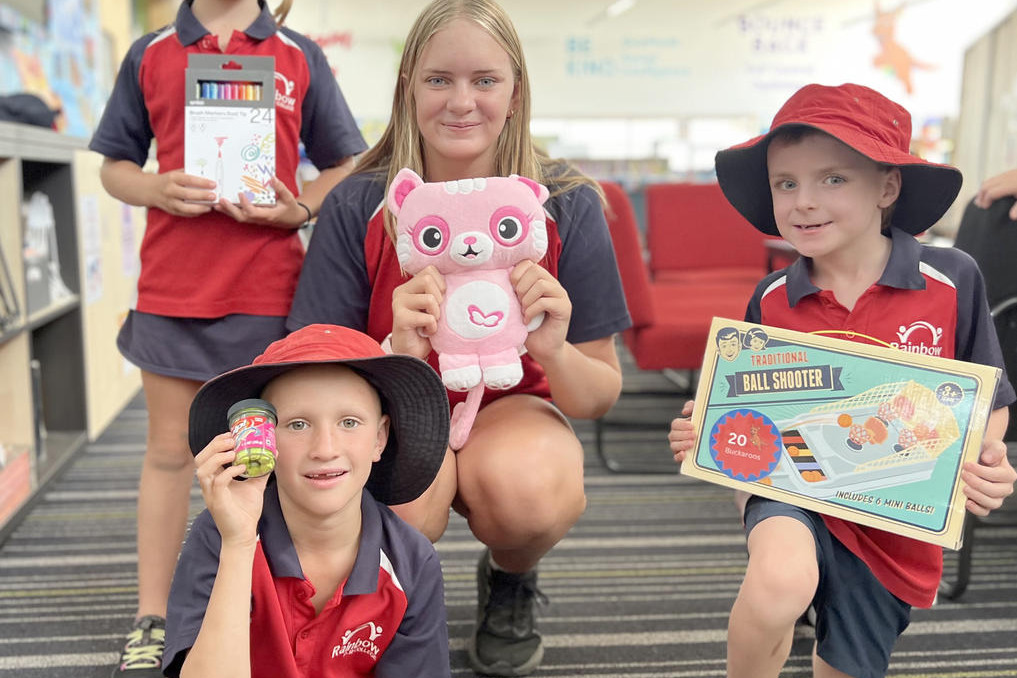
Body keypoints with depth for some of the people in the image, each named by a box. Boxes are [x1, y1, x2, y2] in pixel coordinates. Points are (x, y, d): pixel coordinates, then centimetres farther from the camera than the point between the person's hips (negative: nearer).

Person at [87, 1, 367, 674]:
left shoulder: (301, 56, 8)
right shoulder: (149, 55, 10)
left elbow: (345, 167, 10)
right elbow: (114, 164, 13)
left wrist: (300, 207, -10)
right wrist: (158, 189, -10)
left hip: (269, 289, -1)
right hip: (170, 288, 1)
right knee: (169, 451, 8)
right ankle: (151, 621, 20)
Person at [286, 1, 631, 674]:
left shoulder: (568, 205, -13)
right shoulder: (357, 207, -14)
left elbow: (603, 395, -8)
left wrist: (554, 352, -32)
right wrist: (396, 352, -34)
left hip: (513, 407, 1)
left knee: (530, 491, -35)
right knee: (393, 505, -35)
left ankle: (509, 581, 5)